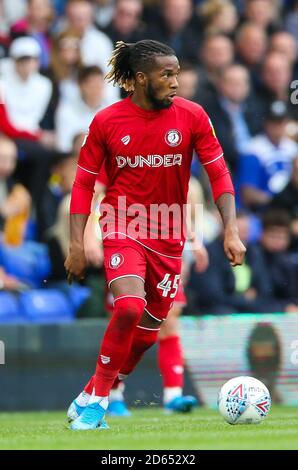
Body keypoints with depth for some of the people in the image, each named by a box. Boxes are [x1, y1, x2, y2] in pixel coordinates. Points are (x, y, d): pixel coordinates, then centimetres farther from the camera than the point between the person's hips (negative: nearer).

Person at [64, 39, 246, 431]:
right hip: (123, 227, -3)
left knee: (148, 330, 7)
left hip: (168, 235, 3)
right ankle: (98, 398, -9)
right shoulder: (106, 122, -8)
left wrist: (231, 230, -11)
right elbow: (83, 182, 1)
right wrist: (76, 244, -4)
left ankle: (96, 395, 27)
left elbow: (219, 173, -1)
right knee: (129, 307, -25)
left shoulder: (191, 116, -6)